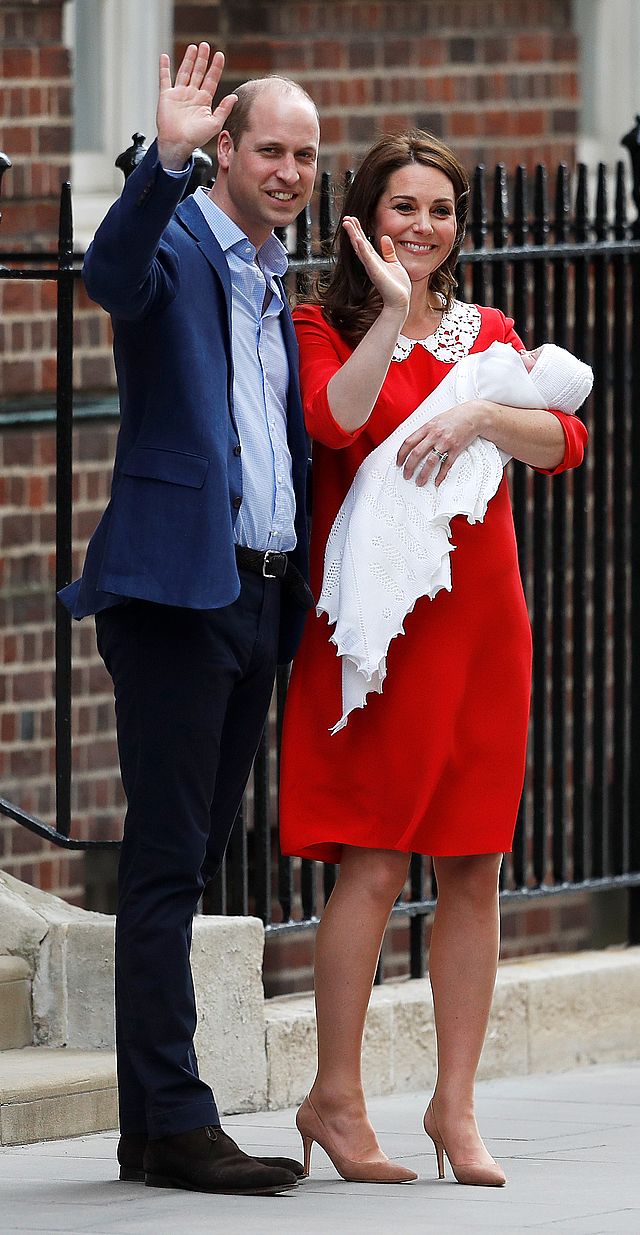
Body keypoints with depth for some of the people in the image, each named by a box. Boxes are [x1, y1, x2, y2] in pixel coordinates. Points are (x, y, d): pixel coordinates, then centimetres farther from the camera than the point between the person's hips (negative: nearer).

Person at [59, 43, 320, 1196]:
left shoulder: (273, 283, 19)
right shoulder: (177, 244, -6)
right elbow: (111, 273, -30)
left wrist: (297, 596, 14)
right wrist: (166, 156, -44)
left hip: (257, 597, 8)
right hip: (177, 591, -8)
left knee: (190, 860, 10)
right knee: (167, 862, -7)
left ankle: (154, 1129, 12)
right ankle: (173, 1124, -8)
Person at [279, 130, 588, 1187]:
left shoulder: (486, 335, 16)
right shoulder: (326, 329, 3)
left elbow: (565, 442, 2)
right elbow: (335, 422, -19)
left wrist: (481, 417, -15)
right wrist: (395, 309, -18)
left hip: (480, 613, 5)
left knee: (474, 867, 4)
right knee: (374, 864, -9)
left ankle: (456, 1104, 9)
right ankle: (335, 1099, -1)